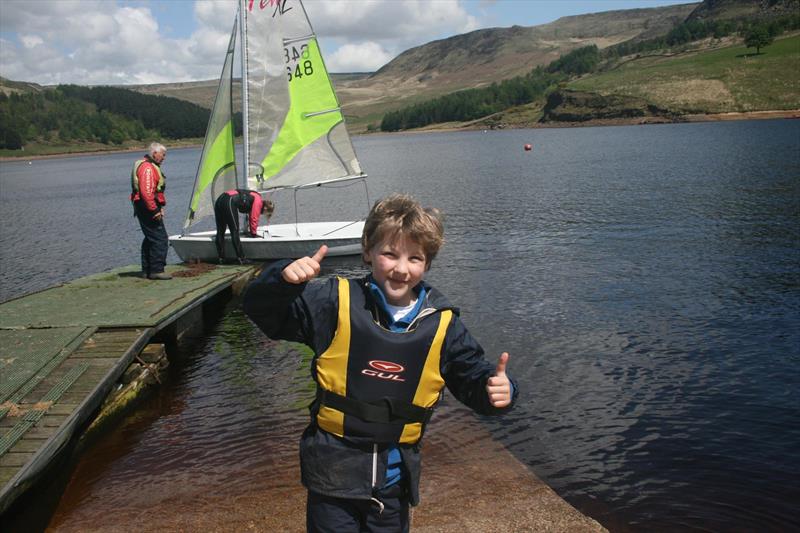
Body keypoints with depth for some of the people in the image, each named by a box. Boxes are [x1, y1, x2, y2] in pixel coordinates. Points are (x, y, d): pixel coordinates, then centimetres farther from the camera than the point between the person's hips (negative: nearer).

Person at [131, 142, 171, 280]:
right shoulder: (147, 167, -15)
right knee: (160, 238, -11)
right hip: (147, 208, -11)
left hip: (147, 208, 11)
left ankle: (147, 270, 21)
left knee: (150, 239, 15)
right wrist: (155, 210, -24)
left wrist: (160, 206, 21)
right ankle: (156, 270, -9)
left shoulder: (151, 166, 20)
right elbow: (146, 191, -24)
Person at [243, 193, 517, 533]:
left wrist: (496, 389, -18)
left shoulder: (442, 325, -6)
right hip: (334, 472, -2)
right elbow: (263, 311, -9)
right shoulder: (336, 303, -11)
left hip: (394, 477, 2)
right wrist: (283, 279, -29)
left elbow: (473, 376, 4)